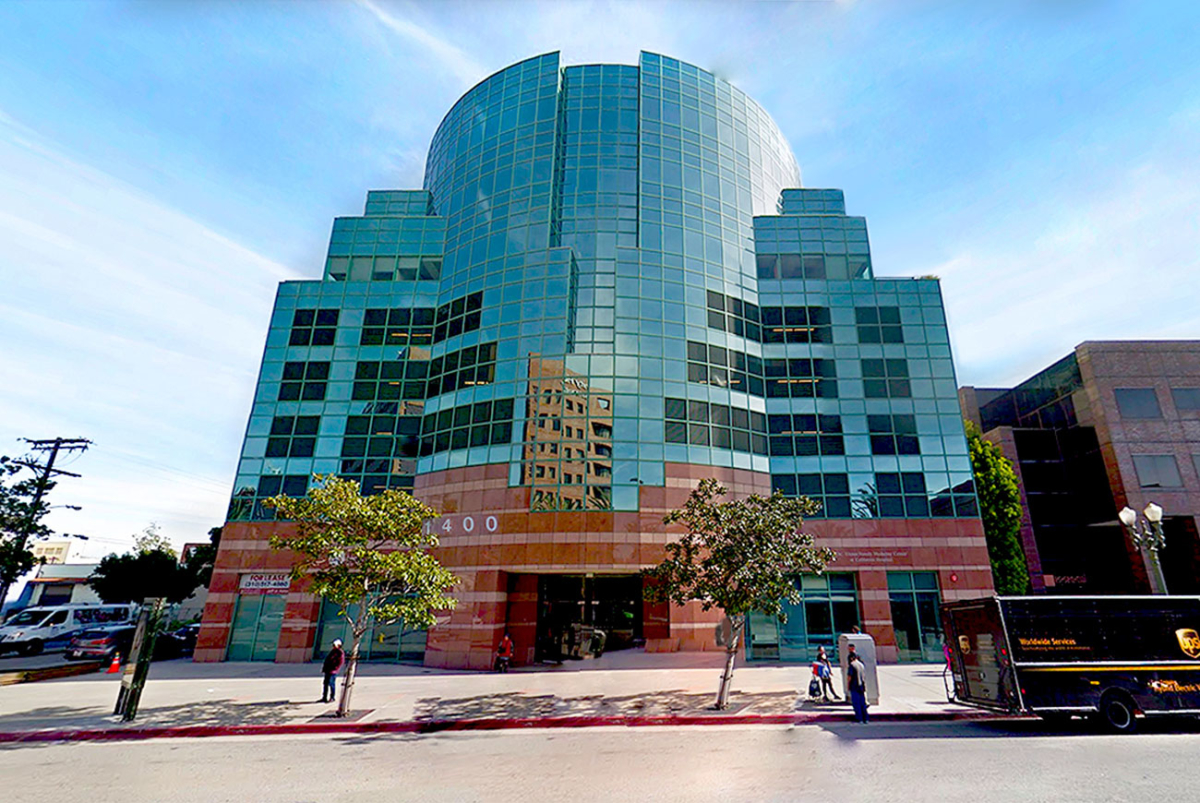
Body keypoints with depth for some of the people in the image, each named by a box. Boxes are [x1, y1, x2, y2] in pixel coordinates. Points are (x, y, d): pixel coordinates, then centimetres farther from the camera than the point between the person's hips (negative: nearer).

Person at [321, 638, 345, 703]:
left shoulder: (340, 653, -9)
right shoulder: (332, 651, 17)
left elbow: (341, 662, -14)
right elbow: (327, 659, 23)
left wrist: (334, 669, -18)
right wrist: (324, 667, 13)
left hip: (333, 671, -8)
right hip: (327, 670, 9)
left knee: (331, 684, -6)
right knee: (325, 683, 10)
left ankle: (332, 698, 4)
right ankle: (324, 697, 19)